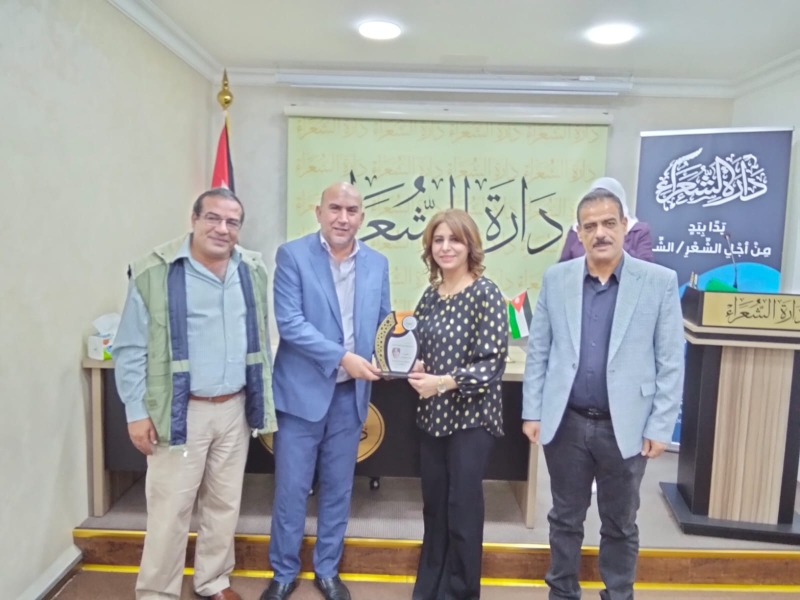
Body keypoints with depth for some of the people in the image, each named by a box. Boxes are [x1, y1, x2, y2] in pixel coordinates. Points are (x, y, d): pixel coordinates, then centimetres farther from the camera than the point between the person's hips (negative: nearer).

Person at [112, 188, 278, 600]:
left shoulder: (252, 271, 4)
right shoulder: (155, 272, -10)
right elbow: (130, 349, -7)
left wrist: (262, 396, 11)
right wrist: (136, 412, -8)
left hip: (235, 409, 5)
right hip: (181, 412, -4)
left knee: (224, 503, 16)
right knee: (170, 507, 5)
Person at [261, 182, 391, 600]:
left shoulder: (377, 263, 5)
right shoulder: (293, 255, -7)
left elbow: (382, 322, 9)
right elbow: (289, 322, -15)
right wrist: (342, 357, -22)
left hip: (351, 394, 4)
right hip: (303, 391, -3)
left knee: (338, 489, 16)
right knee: (291, 488, 9)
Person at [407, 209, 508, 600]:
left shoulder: (485, 294, -12)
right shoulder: (430, 296, 7)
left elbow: (493, 363, -16)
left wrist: (442, 382, -26)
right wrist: (415, 370, -6)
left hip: (471, 418, -6)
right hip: (433, 417, 6)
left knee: (463, 511, 7)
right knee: (434, 507, 16)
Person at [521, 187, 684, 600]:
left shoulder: (660, 282, -6)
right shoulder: (555, 279, 0)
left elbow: (671, 362, -4)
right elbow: (538, 351, 3)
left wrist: (660, 427, -6)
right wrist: (532, 412, 0)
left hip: (625, 427, -1)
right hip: (566, 423, 2)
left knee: (620, 525, 16)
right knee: (565, 518, 17)